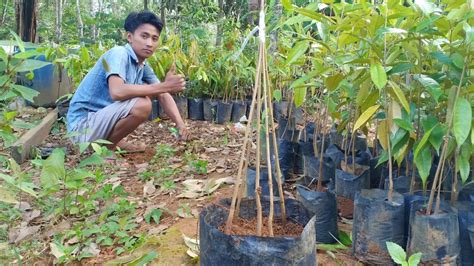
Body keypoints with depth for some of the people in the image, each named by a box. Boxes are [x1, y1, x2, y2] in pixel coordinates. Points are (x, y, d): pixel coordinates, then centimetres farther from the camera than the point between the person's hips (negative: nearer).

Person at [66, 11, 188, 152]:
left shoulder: (144, 65, 5)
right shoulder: (119, 54, -18)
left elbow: (163, 96, 4)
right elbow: (117, 92, -35)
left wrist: (180, 124, -11)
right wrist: (163, 86, -32)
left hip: (103, 116, 9)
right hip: (82, 125, -8)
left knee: (147, 91, 8)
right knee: (142, 105, -27)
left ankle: (114, 141, 9)